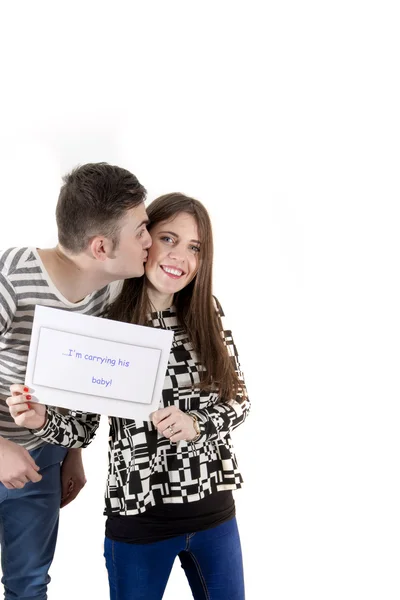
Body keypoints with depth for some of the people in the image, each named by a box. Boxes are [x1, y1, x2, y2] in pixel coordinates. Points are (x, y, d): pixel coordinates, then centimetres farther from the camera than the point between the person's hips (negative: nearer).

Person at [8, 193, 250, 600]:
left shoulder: (208, 314, -3)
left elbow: (238, 399, 2)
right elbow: (83, 427, -3)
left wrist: (196, 425, -17)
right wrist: (43, 421, -23)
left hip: (214, 508, 3)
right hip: (138, 518, -2)